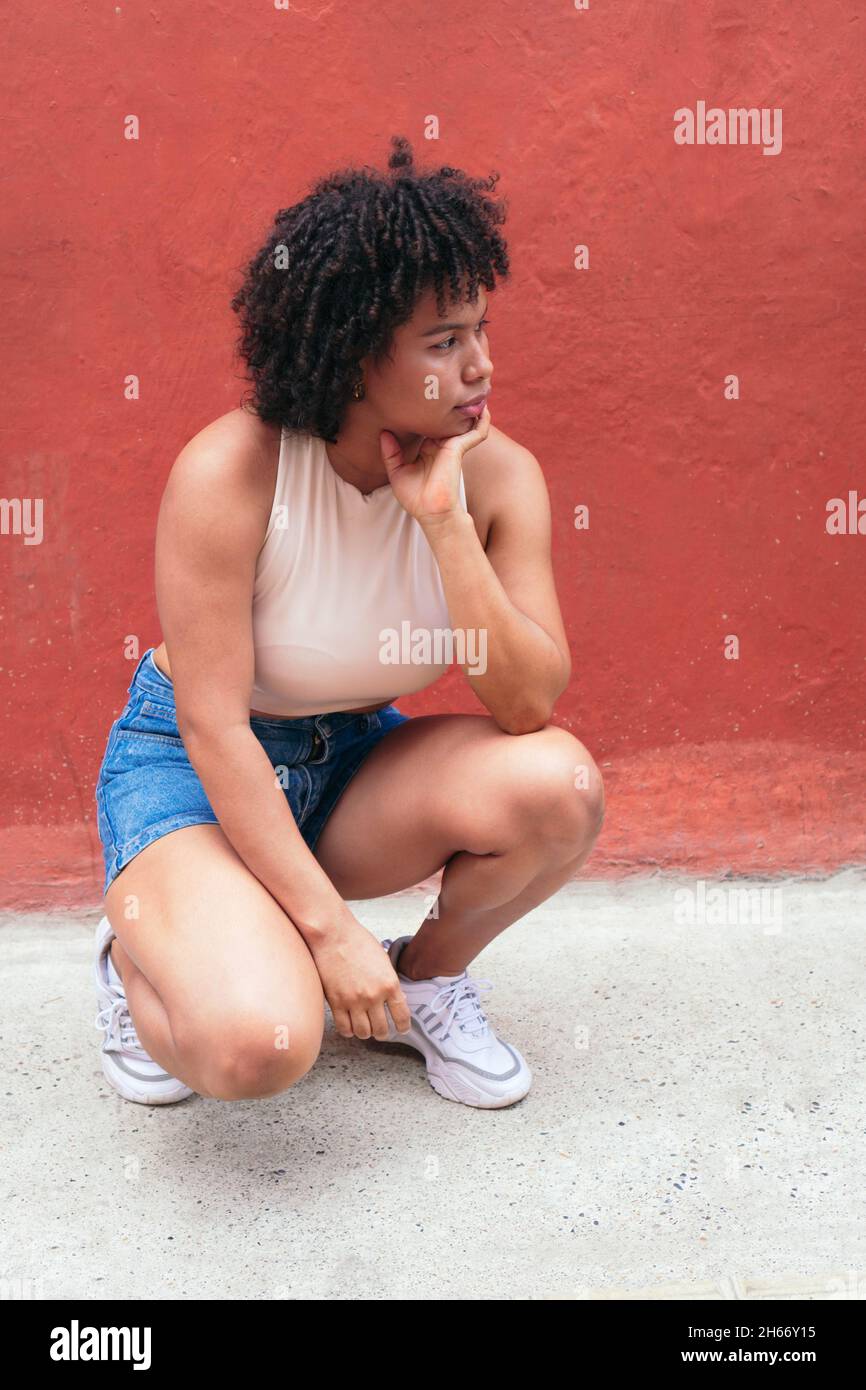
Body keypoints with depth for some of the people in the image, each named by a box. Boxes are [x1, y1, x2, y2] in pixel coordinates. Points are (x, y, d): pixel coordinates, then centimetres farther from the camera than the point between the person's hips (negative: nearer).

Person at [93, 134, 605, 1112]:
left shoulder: (497, 474, -13)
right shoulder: (230, 471, -24)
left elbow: (531, 706, -19)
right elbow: (215, 723, -22)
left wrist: (444, 521, -29)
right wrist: (330, 929, -22)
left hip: (355, 760, 4)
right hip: (194, 769, -4)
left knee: (558, 785, -26)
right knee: (258, 1044, -30)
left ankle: (429, 976, 5)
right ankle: (140, 952, 8)